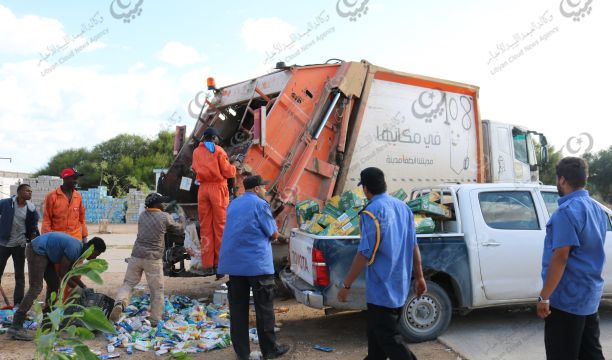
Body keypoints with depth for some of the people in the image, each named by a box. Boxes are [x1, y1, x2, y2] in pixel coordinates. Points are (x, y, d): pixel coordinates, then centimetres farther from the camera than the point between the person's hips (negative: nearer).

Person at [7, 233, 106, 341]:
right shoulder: (74, 248, -23)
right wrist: (76, 287, -6)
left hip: (44, 253, 11)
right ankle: (16, 327, -18)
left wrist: (84, 287, 14)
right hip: (37, 251, -11)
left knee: (54, 284, 13)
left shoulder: (78, 248, 6)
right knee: (36, 288, -16)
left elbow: (70, 272, 17)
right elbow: (62, 272, -17)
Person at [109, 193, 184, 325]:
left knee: (128, 283, 13)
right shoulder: (165, 217, -4)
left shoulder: (142, 216, 10)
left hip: (136, 256, 4)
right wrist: (181, 218, 28)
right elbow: (179, 229, 9)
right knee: (157, 290, 6)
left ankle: (120, 303, -14)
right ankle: (156, 320, 12)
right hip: (153, 259, -4)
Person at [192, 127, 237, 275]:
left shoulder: (196, 151, 9)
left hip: (203, 189, 4)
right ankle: (220, 262, 6)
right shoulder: (218, 150, -4)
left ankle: (207, 265, 7)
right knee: (220, 225, 3)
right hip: (218, 187, -4)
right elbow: (227, 171, -6)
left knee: (205, 226, 7)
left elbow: (195, 168, 17)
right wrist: (234, 168, 13)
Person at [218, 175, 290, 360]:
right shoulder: (260, 204, -6)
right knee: (264, 308, 5)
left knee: (238, 308, 9)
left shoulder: (233, 204, 15)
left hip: (233, 263, 6)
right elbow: (274, 234, -4)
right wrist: (273, 232, 16)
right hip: (257, 263, -6)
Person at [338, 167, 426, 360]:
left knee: (388, 339, 1)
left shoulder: (372, 211, -18)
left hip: (382, 288, -8)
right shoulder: (403, 207, 5)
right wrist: (419, 277, 17)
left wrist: (346, 285, -14)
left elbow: (365, 253, -20)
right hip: (399, 286, 8)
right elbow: (414, 247, 9)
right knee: (377, 331, 22)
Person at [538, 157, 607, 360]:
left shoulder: (567, 210, -18)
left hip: (566, 298, -9)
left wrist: (544, 297, -18)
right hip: (590, 296, 9)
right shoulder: (597, 209, 11)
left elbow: (560, 257, -23)